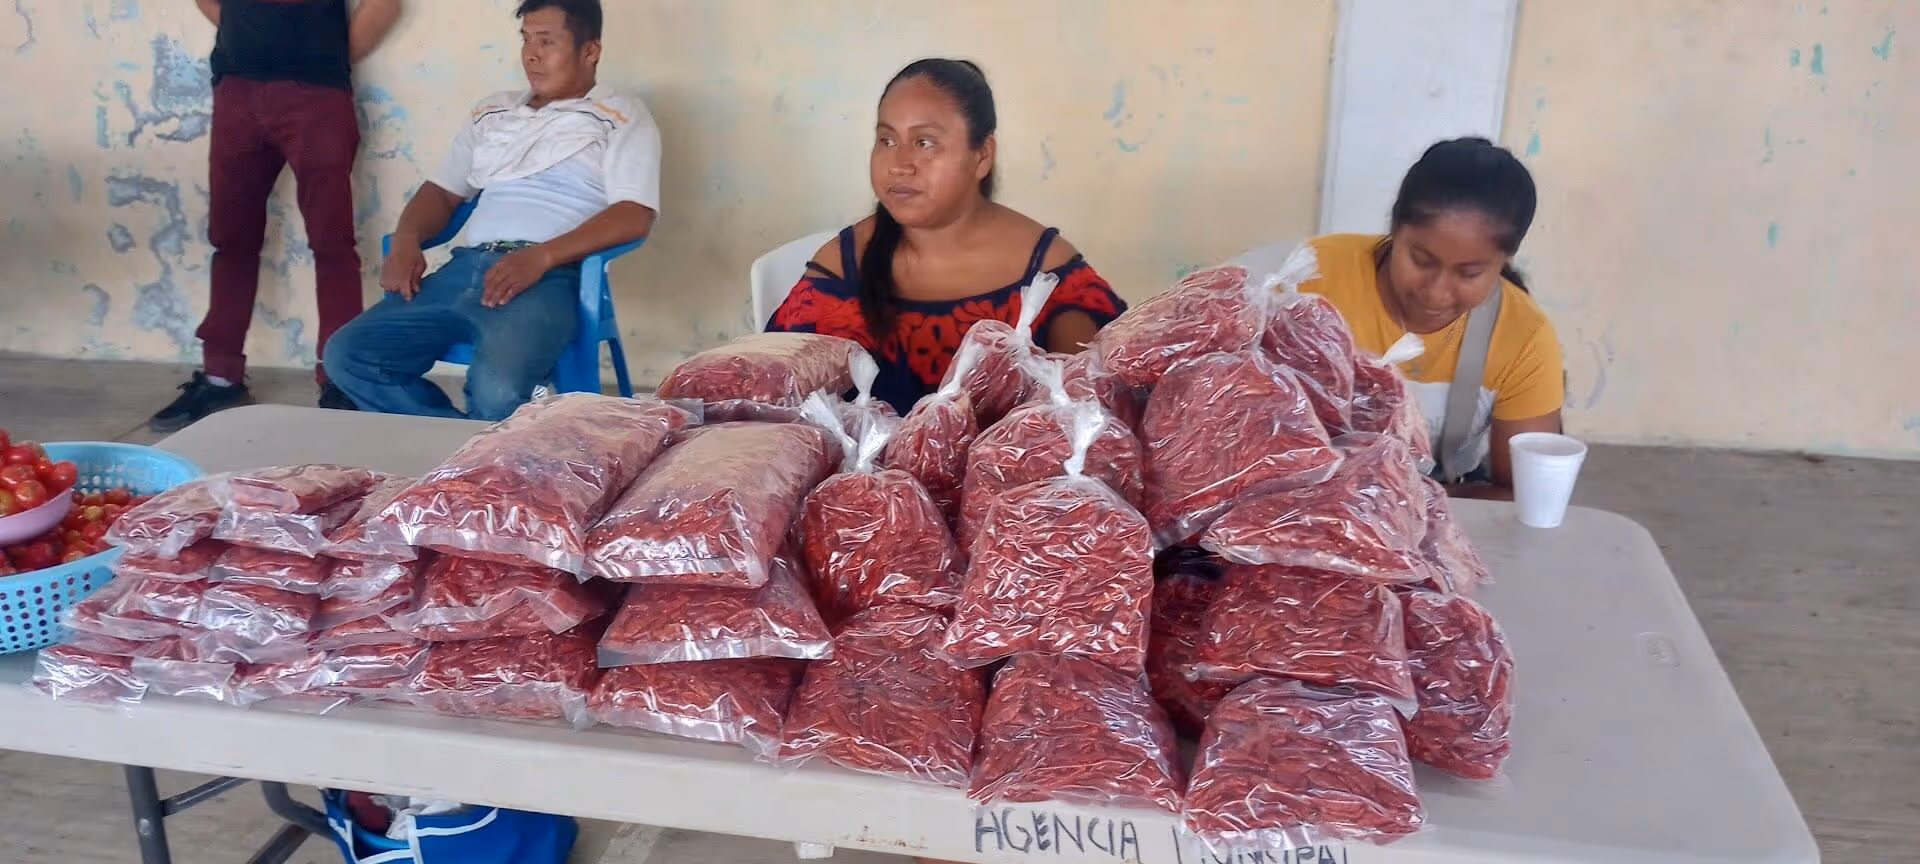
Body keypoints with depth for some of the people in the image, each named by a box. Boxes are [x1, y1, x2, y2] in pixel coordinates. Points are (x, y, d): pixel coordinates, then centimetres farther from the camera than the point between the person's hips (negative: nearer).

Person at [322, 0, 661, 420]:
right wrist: (406, 241, 3)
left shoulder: (622, 117, 6)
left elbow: (635, 214, -7)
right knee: (346, 355, -11)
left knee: (497, 389, -35)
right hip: (464, 268, 7)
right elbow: (442, 190, 27)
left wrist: (541, 256, -20)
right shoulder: (492, 112, 25)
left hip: (547, 277, -6)